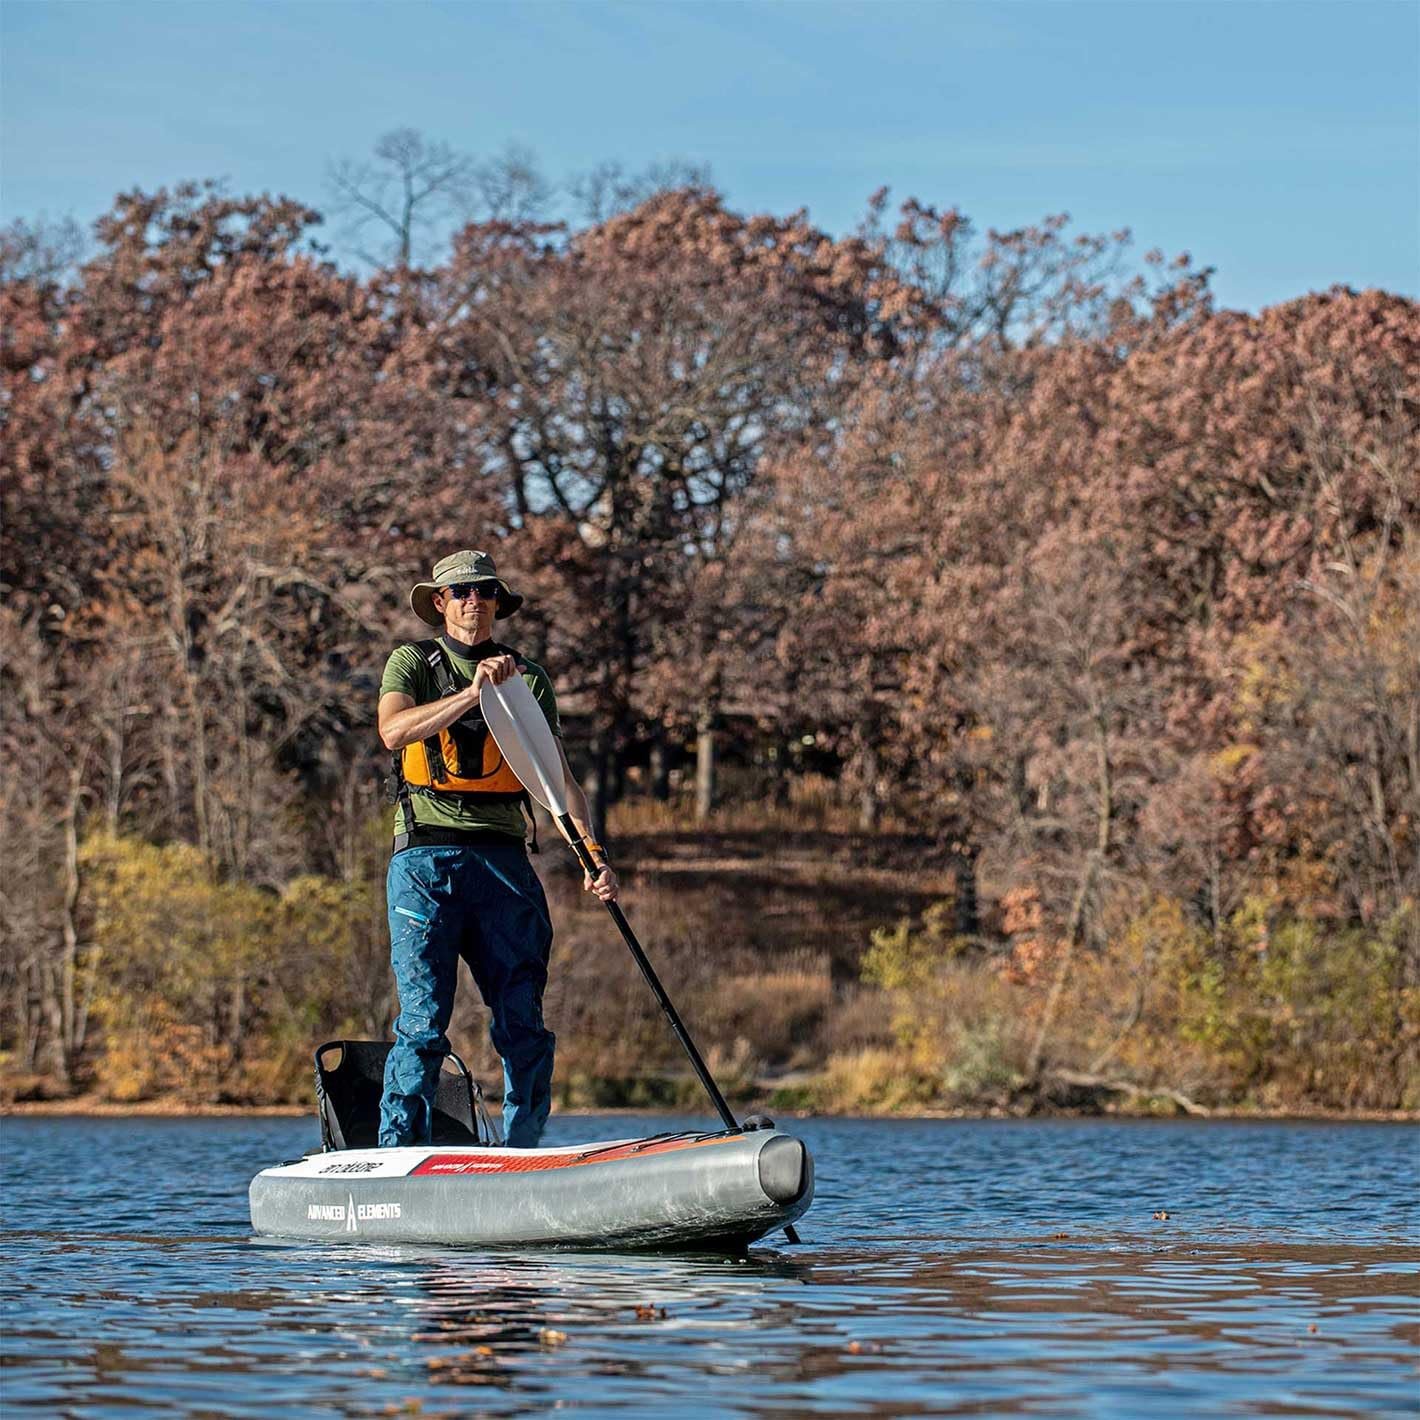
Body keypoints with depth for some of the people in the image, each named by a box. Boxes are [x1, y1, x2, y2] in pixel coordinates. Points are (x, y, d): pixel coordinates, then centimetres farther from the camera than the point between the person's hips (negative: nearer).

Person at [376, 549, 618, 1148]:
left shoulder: (528, 679, 16)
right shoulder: (412, 663, 9)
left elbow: (559, 779, 8)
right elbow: (393, 730, -13)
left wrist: (593, 858, -6)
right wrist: (472, 692, -23)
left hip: (503, 861, 3)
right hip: (426, 857, -3)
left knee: (523, 1025, -2)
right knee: (424, 1021, -10)